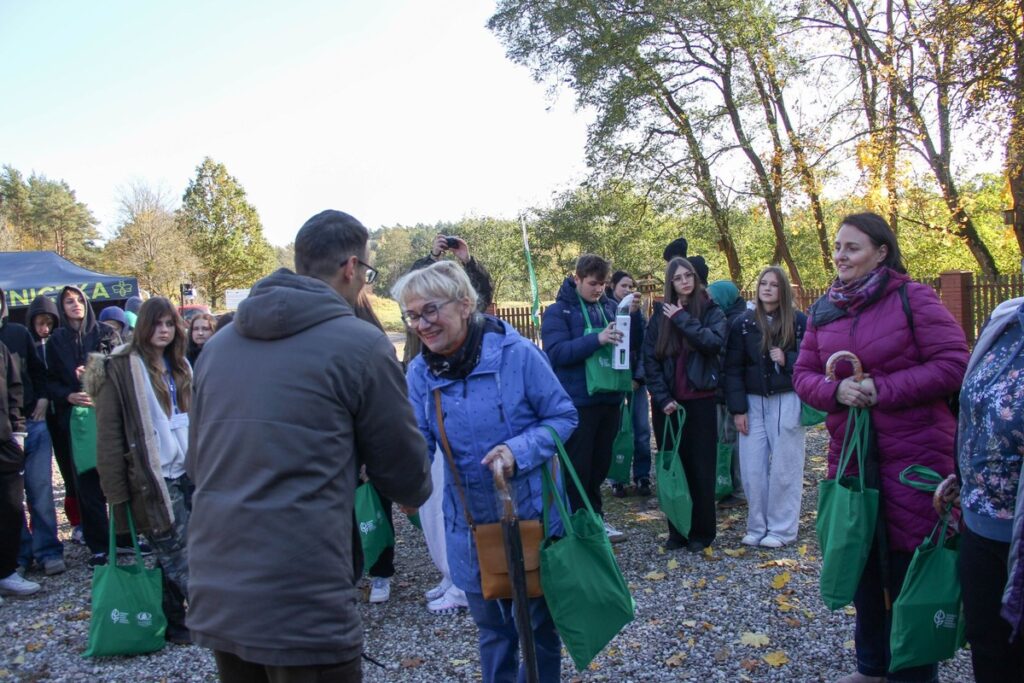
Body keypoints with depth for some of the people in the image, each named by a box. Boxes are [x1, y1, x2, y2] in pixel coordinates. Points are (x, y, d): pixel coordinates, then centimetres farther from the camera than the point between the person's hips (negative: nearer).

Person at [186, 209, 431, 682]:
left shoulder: (218, 343, 7)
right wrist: (413, 491, 21)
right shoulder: (360, 344, -9)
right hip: (304, 610, -6)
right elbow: (407, 477, -2)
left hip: (213, 601, 6)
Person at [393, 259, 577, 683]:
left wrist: (519, 450, -25)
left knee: (539, 623, 17)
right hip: (470, 526, 3)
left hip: (532, 515, -3)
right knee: (492, 629, 20)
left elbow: (563, 417, -9)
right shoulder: (419, 372, -5)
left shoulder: (516, 354, -17)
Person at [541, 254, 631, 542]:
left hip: (609, 397, 5)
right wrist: (597, 339, -28)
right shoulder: (558, 311, -7)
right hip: (577, 402, -5)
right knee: (578, 465, 3)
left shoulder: (609, 306, 8)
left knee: (601, 464, 16)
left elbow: (635, 342, 13)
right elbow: (556, 352, -19)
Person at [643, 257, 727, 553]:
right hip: (667, 402, 2)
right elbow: (649, 358, 1)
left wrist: (683, 319, -15)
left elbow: (714, 342, -18)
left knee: (701, 469, 2)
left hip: (700, 401, -2)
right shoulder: (661, 314, 7)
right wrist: (662, 398, -8)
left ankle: (701, 532, 13)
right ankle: (677, 531, 15)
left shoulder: (711, 311, 2)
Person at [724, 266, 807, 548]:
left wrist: (787, 360, -16)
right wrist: (738, 408, -4)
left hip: (787, 401, -2)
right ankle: (756, 527, 15)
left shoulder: (799, 321, -1)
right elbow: (733, 368, 2)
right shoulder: (743, 323, 4)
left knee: (784, 466, 2)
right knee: (752, 467, 2)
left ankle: (782, 529, 14)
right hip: (753, 402, 2)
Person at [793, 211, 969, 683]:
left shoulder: (913, 298, -9)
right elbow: (803, 373, 8)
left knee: (910, 566, 3)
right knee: (861, 561, 16)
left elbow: (954, 364, -14)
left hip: (914, 454, -5)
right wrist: (835, 391, -14)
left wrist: (882, 389, -20)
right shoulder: (824, 309, 7)